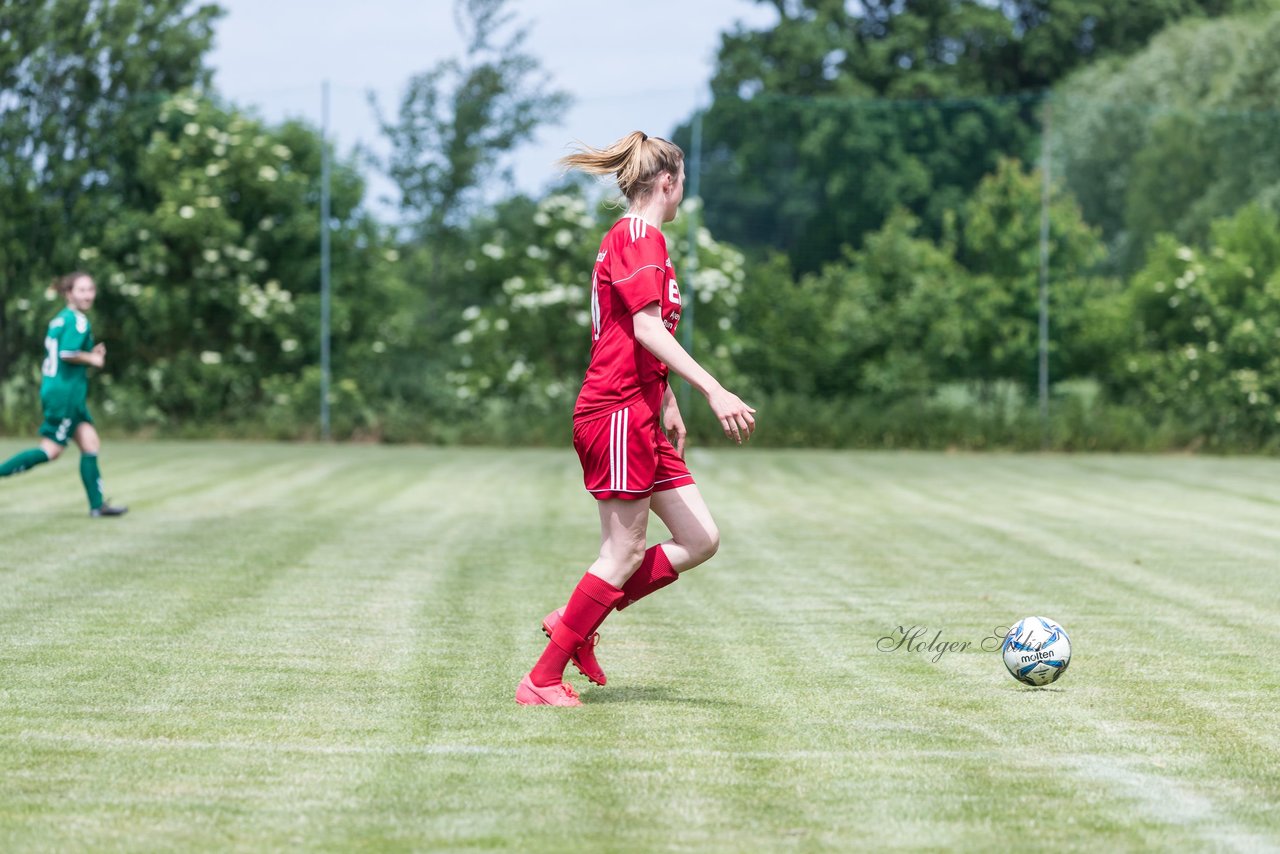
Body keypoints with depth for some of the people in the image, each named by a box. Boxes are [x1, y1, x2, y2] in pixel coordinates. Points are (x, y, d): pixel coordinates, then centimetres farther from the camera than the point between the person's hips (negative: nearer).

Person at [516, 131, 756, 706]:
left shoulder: (634, 239, 20)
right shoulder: (640, 237, -11)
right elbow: (647, 326, -23)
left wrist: (668, 406, 33)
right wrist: (713, 390, -29)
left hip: (641, 415, 10)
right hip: (618, 413, -10)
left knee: (699, 540, 6)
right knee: (624, 554, -7)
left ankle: (576, 623, 13)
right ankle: (543, 679, 0)